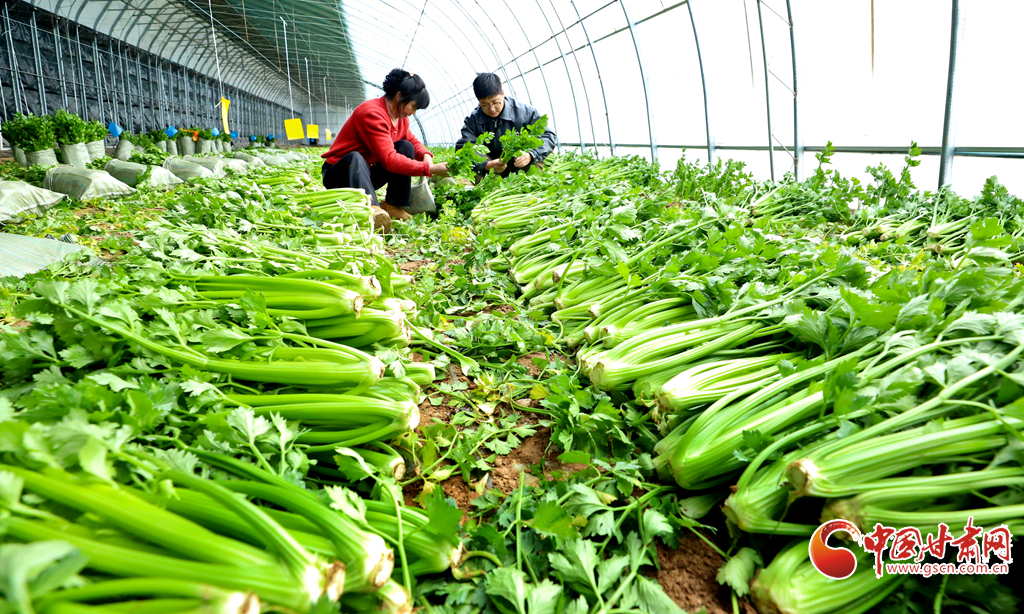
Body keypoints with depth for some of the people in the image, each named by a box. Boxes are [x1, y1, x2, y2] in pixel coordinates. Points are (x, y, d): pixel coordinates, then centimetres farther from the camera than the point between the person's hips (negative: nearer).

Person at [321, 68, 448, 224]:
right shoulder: (372, 114, -26)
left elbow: (412, 141, 16)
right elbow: (389, 159, -34)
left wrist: (426, 156, -9)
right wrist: (430, 169, -37)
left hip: (365, 173, 8)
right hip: (338, 175, -8)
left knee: (405, 147, -7)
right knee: (355, 158, -40)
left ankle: (393, 205, -13)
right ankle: (373, 210, -59)